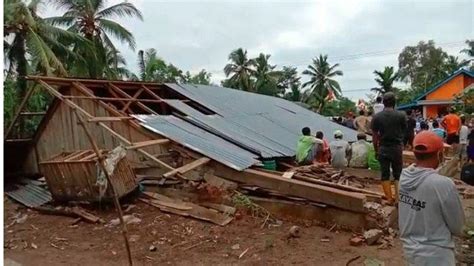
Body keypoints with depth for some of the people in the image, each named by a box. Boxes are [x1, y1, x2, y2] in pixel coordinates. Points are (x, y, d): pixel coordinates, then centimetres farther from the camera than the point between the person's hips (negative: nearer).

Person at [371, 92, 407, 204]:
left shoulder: (377, 117, -4)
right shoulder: (401, 115, -6)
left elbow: (374, 136, -1)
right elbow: (404, 132, 4)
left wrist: (376, 149, 10)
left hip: (383, 148, 1)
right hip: (397, 148, 0)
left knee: (385, 174, 7)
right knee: (398, 174, 10)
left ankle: (389, 199, 9)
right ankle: (397, 197, 8)